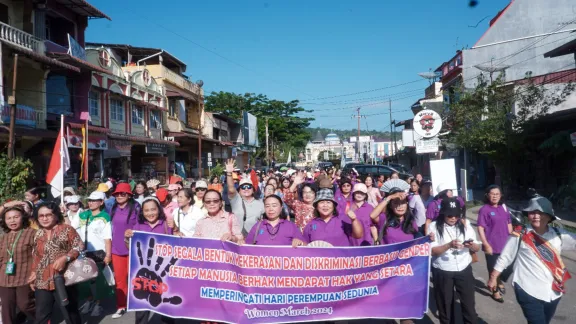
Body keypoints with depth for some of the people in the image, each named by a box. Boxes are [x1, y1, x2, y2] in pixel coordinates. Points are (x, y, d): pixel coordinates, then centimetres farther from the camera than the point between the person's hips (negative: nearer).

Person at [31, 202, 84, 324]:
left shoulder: (66, 229, -5)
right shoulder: (38, 234, 12)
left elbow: (79, 247, -10)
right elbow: (35, 257, 21)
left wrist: (65, 258, -23)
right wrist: (34, 273, 13)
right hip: (42, 283, 5)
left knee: (70, 313, 11)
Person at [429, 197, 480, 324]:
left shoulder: (465, 225, 1)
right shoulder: (434, 226, -8)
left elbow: (477, 248, 5)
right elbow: (432, 251, -14)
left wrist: (471, 245, -19)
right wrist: (449, 245, -30)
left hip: (464, 269, 2)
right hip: (442, 272, -2)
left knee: (469, 304, 6)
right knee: (445, 305, 13)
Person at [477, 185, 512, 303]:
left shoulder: (503, 208, 5)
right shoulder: (484, 210, -14)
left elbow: (509, 224, 15)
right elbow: (480, 228, -15)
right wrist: (486, 245, -18)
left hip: (505, 245, 6)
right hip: (492, 247, -5)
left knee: (509, 267, 14)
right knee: (493, 270, 9)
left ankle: (500, 282, 44)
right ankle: (495, 291, 30)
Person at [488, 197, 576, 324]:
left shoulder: (558, 234, 1)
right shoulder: (519, 236, -11)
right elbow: (504, 258, -4)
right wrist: (493, 278, 1)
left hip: (554, 292, 5)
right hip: (529, 292, -5)